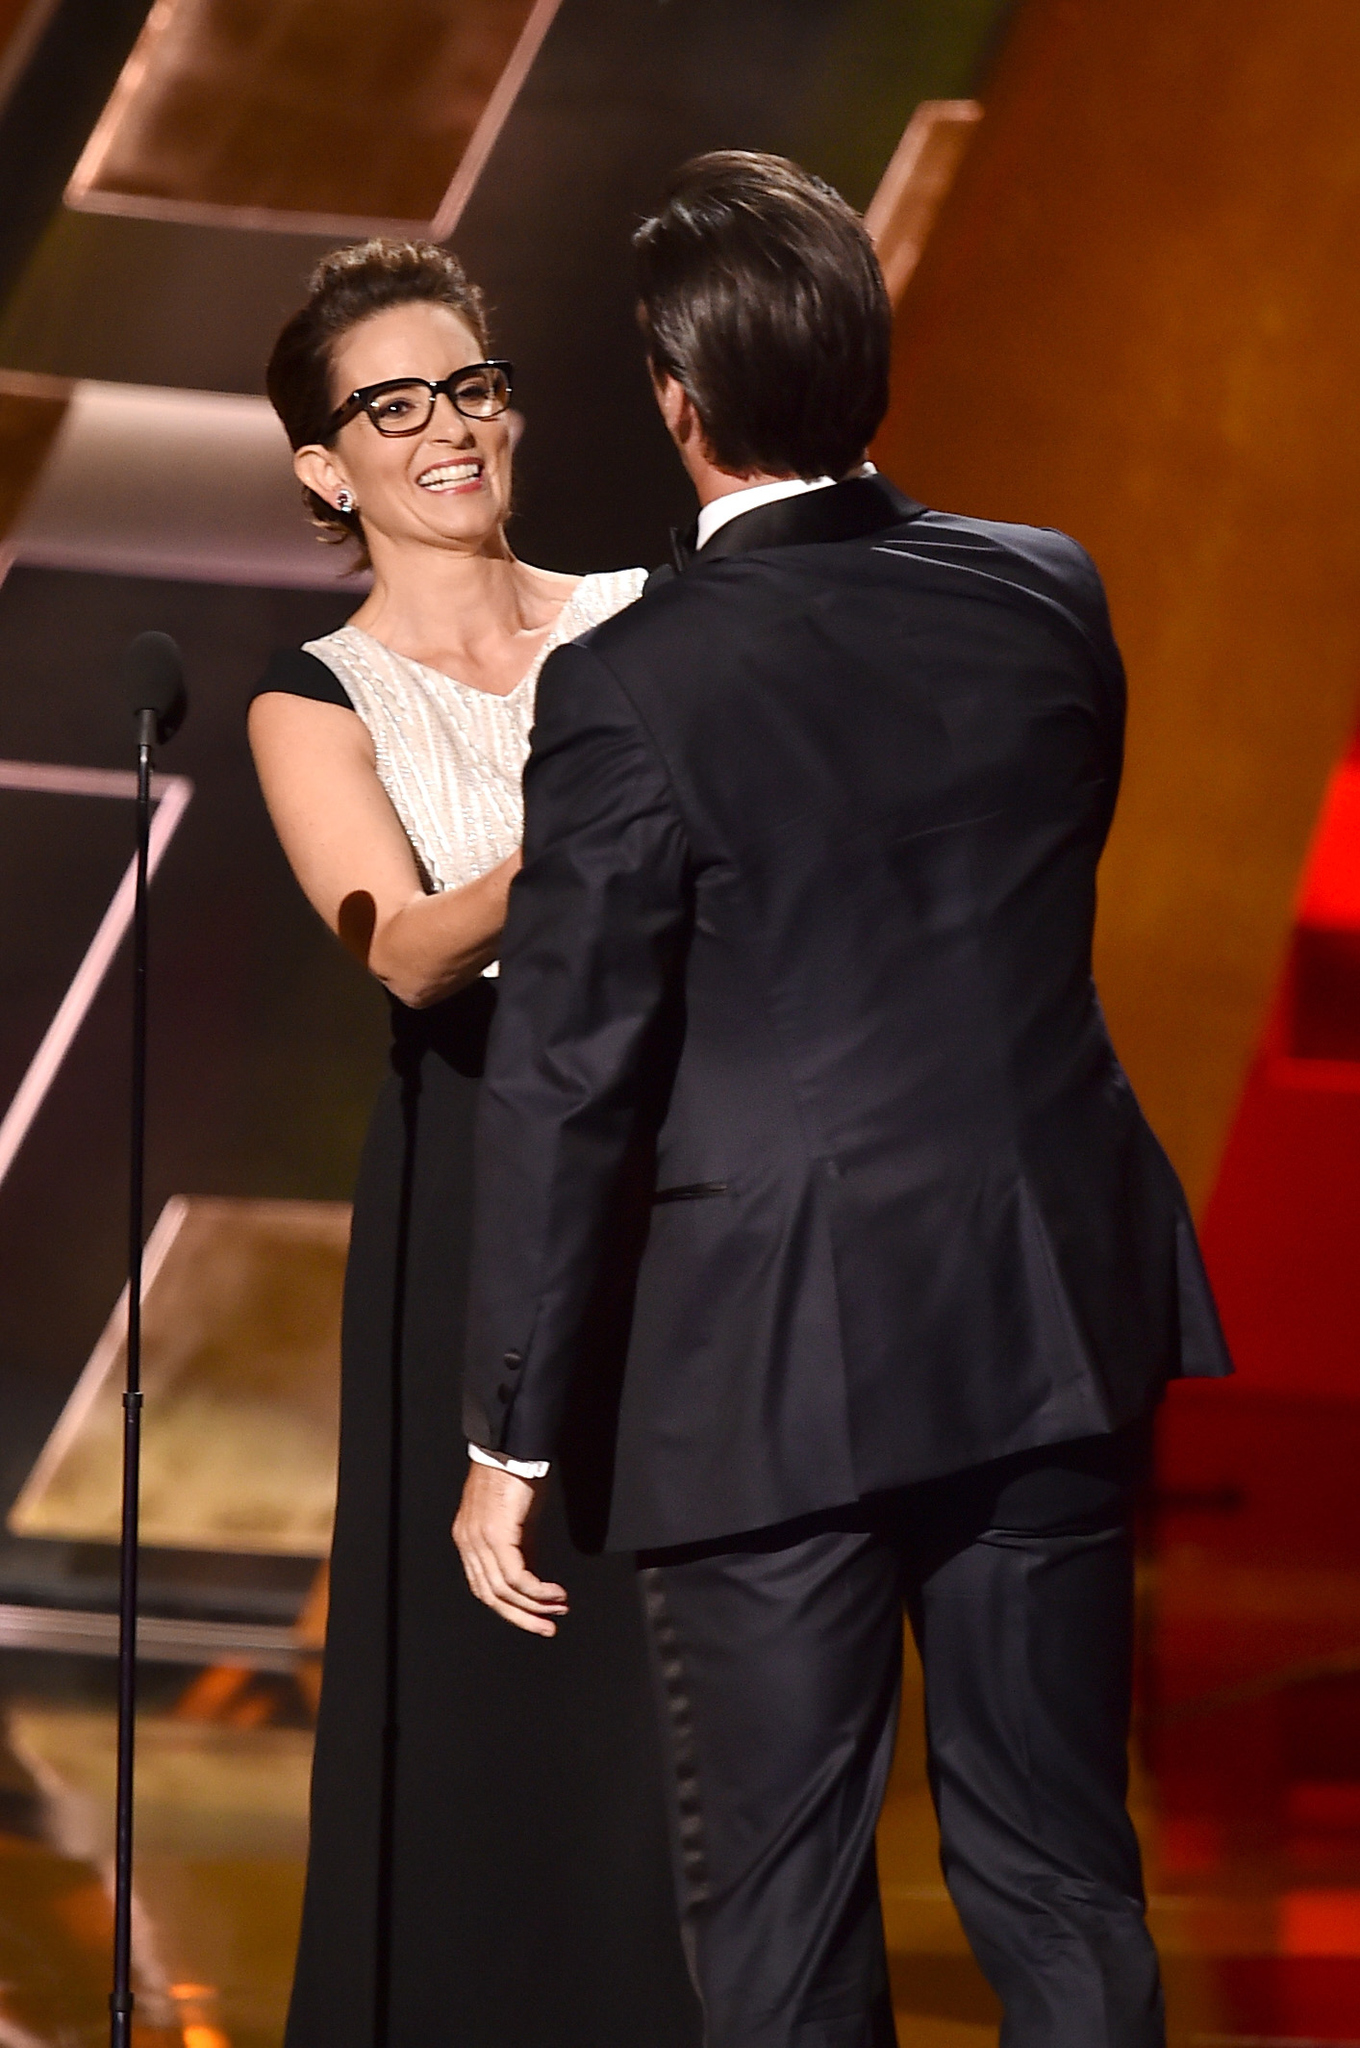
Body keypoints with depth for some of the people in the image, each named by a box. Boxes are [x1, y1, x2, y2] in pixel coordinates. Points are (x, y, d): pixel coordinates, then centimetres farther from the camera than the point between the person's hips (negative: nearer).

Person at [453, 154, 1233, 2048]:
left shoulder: (629, 688, -15)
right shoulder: (1052, 599, -1)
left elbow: (565, 1080, -12)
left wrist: (510, 1438, -4)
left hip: (779, 1366, -5)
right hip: (1054, 1322, 5)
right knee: (1059, 1880, 13)